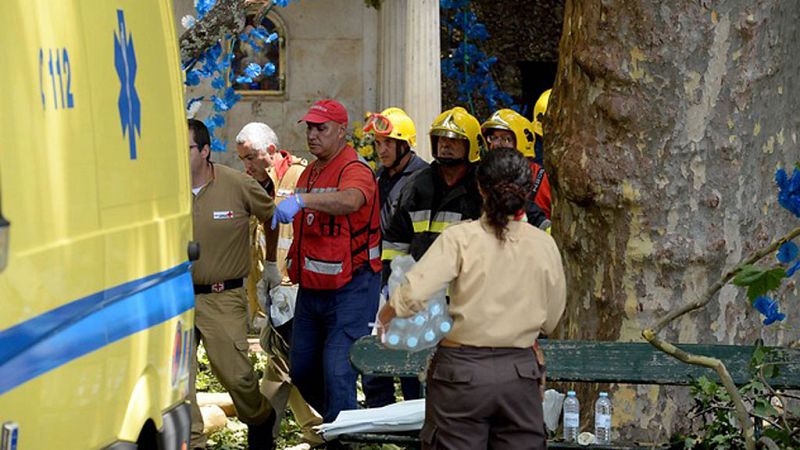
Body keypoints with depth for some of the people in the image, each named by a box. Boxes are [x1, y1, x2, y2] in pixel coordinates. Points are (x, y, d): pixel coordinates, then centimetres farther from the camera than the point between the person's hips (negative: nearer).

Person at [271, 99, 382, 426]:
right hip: (311, 287, 9)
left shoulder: (355, 170, -13)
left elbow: (350, 200, -38)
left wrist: (302, 200, -51)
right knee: (301, 370, 14)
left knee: (337, 372, -13)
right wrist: (293, 265, 16)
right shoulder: (309, 173, 14)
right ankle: (333, 421, 34)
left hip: (350, 289, -9)